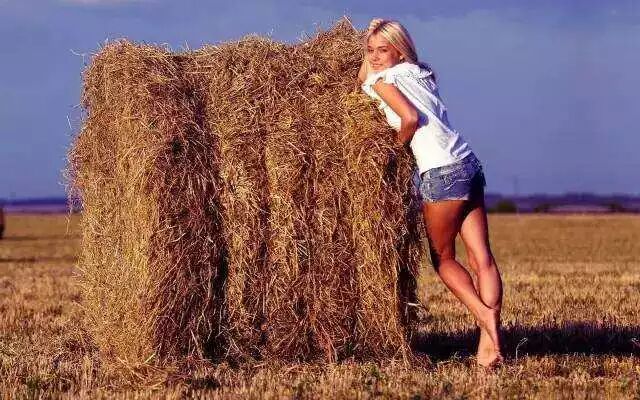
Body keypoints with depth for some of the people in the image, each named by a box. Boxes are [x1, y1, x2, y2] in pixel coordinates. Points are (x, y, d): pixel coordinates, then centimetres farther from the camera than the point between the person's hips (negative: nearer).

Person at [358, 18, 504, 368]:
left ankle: (485, 316, -11)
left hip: (442, 172, -8)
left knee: (442, 258, 7)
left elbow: (410, 118, -15)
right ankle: (490, 337, -7)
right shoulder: (420, 73, 22)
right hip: (469, 165, 8)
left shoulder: (380, 79, -2)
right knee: (481, 258, 0)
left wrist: (397, 146, 2)